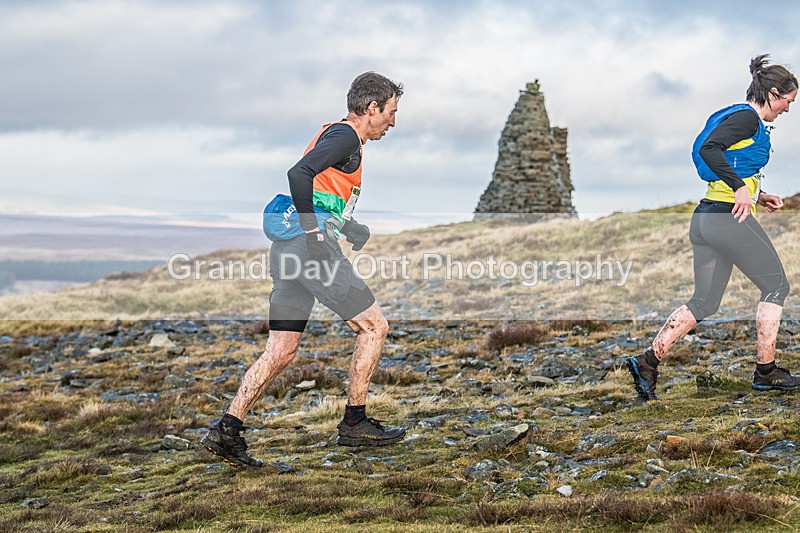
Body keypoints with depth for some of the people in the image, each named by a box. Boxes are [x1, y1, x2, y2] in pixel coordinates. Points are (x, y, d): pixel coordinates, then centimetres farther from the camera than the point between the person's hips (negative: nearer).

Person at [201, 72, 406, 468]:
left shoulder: (336, 135, 23)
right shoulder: (345, 137, -7)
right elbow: (299, 174, -23)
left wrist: (345, 227, 18)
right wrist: (314, 233, -22)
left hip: (287, 249, 10)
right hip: (312, 247, -10)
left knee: (282, 351, 8)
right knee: (373, 327, 3)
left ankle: (226, 429, 0)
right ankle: (354, 423, 8)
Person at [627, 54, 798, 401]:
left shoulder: (738, 117, 21)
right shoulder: (747, 118, -8)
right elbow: (709, 149, -24)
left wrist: (757, 196, 19)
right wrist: (740, 188, -24)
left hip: (705, 218, 10)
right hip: (730, 217, -10)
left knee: (704, 302, 10)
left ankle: (648, 361, 1)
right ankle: (766, 372, 8)